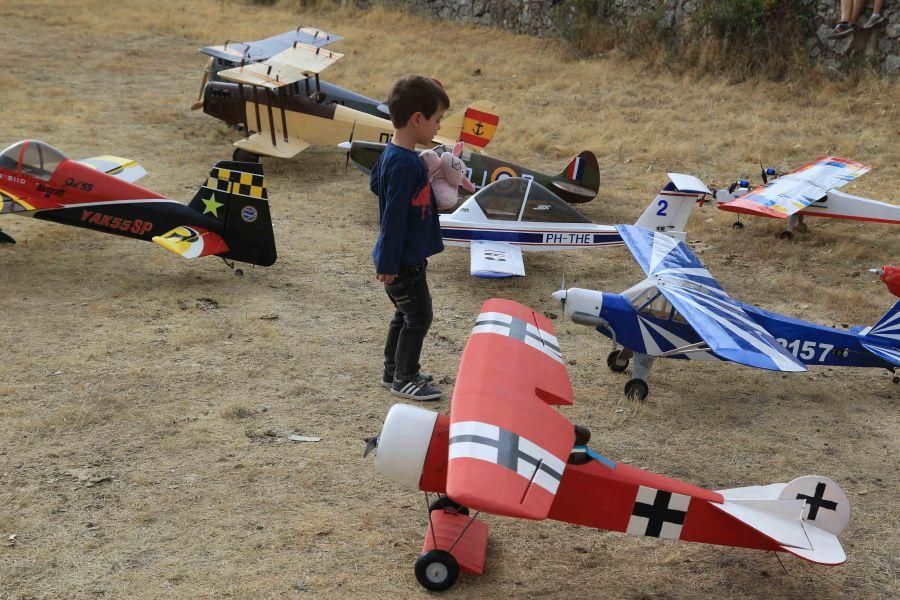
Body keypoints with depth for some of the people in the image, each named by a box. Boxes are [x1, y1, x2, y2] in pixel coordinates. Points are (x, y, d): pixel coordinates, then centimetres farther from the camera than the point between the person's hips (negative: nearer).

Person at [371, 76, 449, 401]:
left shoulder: (391, 154, 5)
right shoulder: (405, 164, -25)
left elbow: (375, 183, 21)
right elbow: (393, 216, -25)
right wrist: (389, 264, -21)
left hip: (407, 258, 10)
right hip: (403, 261, -10)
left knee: (405, 314, 20)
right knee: (419, 316, 3)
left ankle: (393, 371, 33)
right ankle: (405, 378, 16)